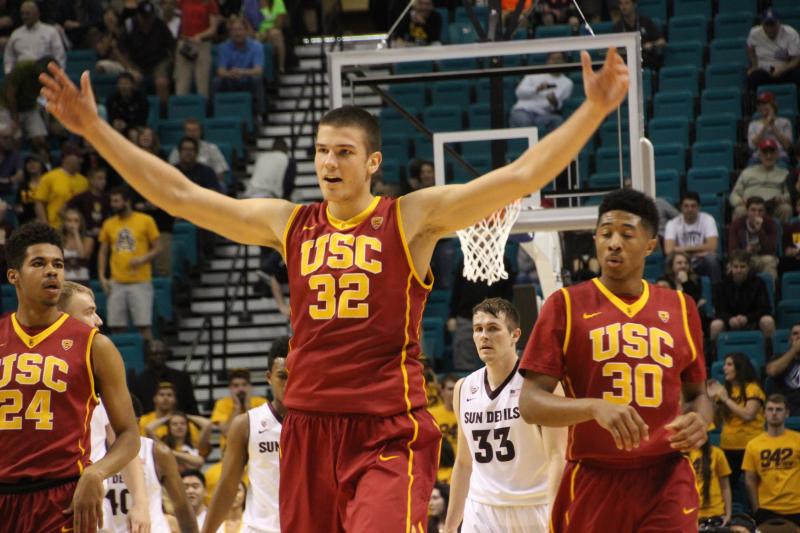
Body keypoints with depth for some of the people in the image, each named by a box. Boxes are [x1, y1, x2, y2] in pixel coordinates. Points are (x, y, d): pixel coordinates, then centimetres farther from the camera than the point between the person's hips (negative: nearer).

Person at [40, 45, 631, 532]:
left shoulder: (413, 218, -1)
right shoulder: (288, 224, 10)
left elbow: (518, 177, -9)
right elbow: (179, 195, 12)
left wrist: (593, 109, -18)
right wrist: (95, 129, 10)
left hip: (390, 432, -4)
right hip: (310, 427, 4)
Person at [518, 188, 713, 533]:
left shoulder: (680, 308, 9)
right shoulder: (566, 306, 0)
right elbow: (530, 403, -6)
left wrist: (698, 422, -4)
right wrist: (595, 407, -25)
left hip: (666, 482, 1)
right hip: (593, 481, -1)